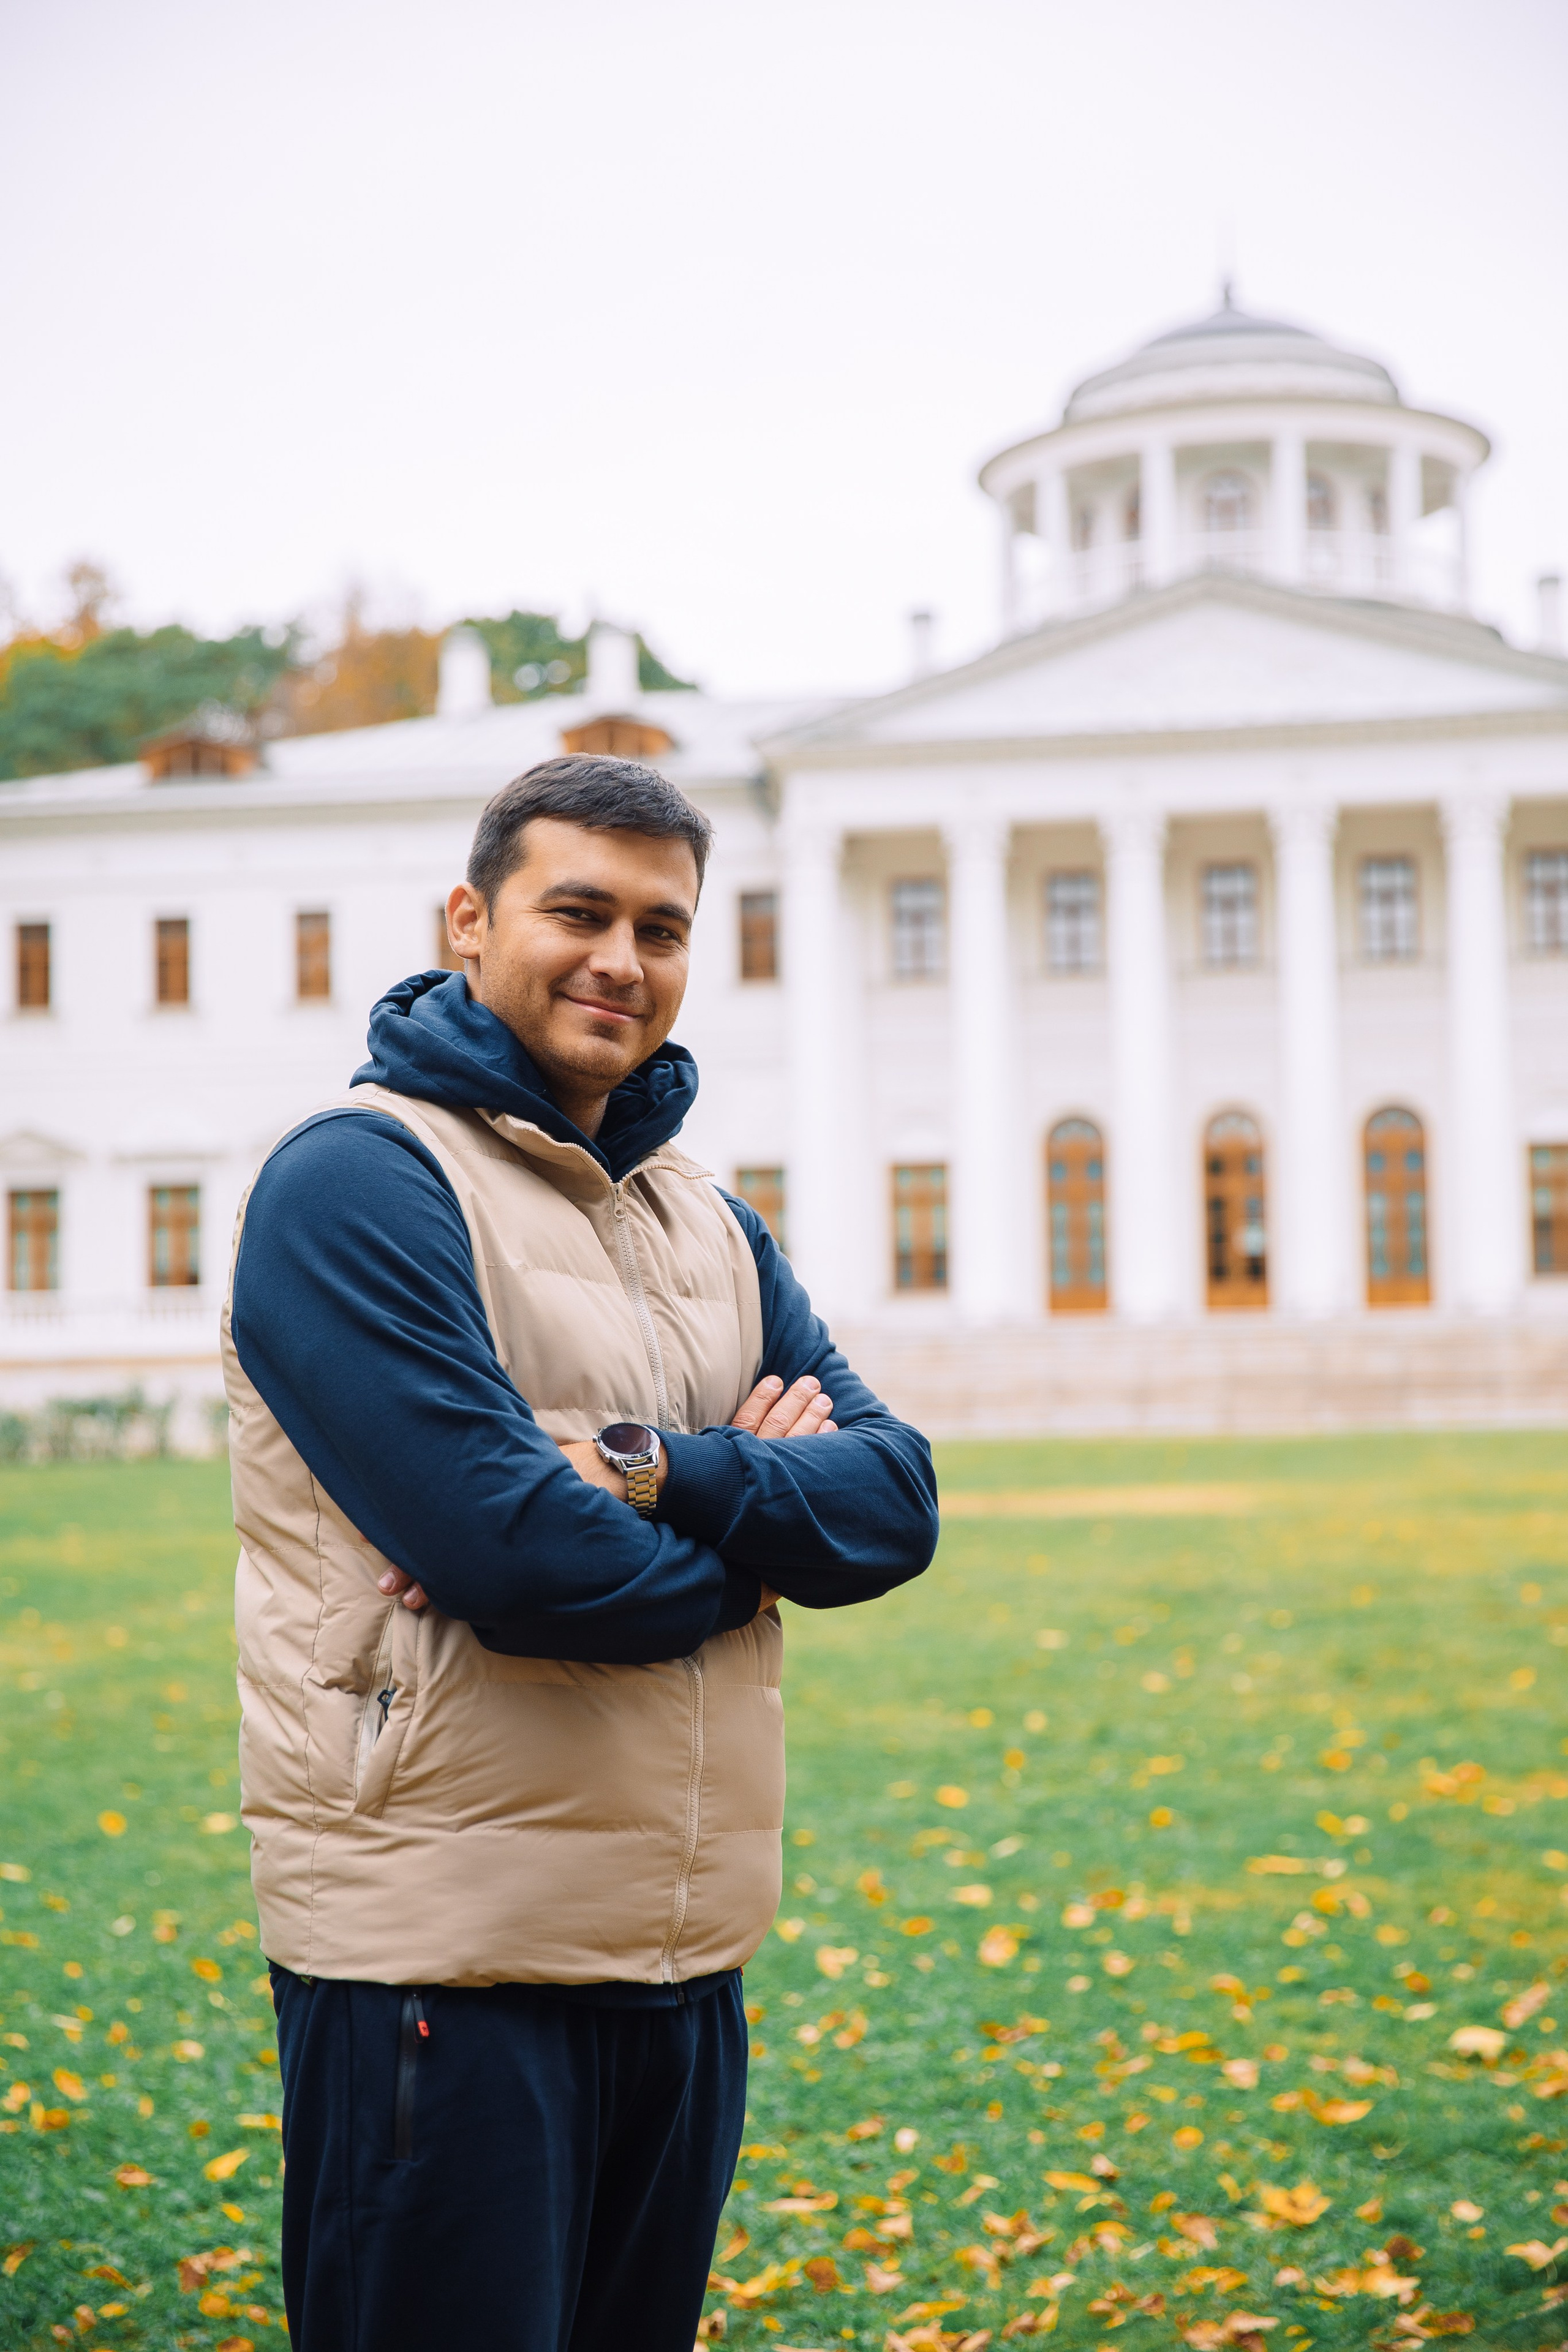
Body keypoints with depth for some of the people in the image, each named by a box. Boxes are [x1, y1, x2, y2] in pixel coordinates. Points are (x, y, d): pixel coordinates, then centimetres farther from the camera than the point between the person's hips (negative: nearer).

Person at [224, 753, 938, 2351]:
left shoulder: (706, 1223, 14)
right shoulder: (359, 1180, -10)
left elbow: (894, 1498, 2)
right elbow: (523, 1558, -21)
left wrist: (652, 1471, -15)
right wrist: (759, 1513, -3)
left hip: (688, 1955, 7)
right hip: (448, 1964, -7)